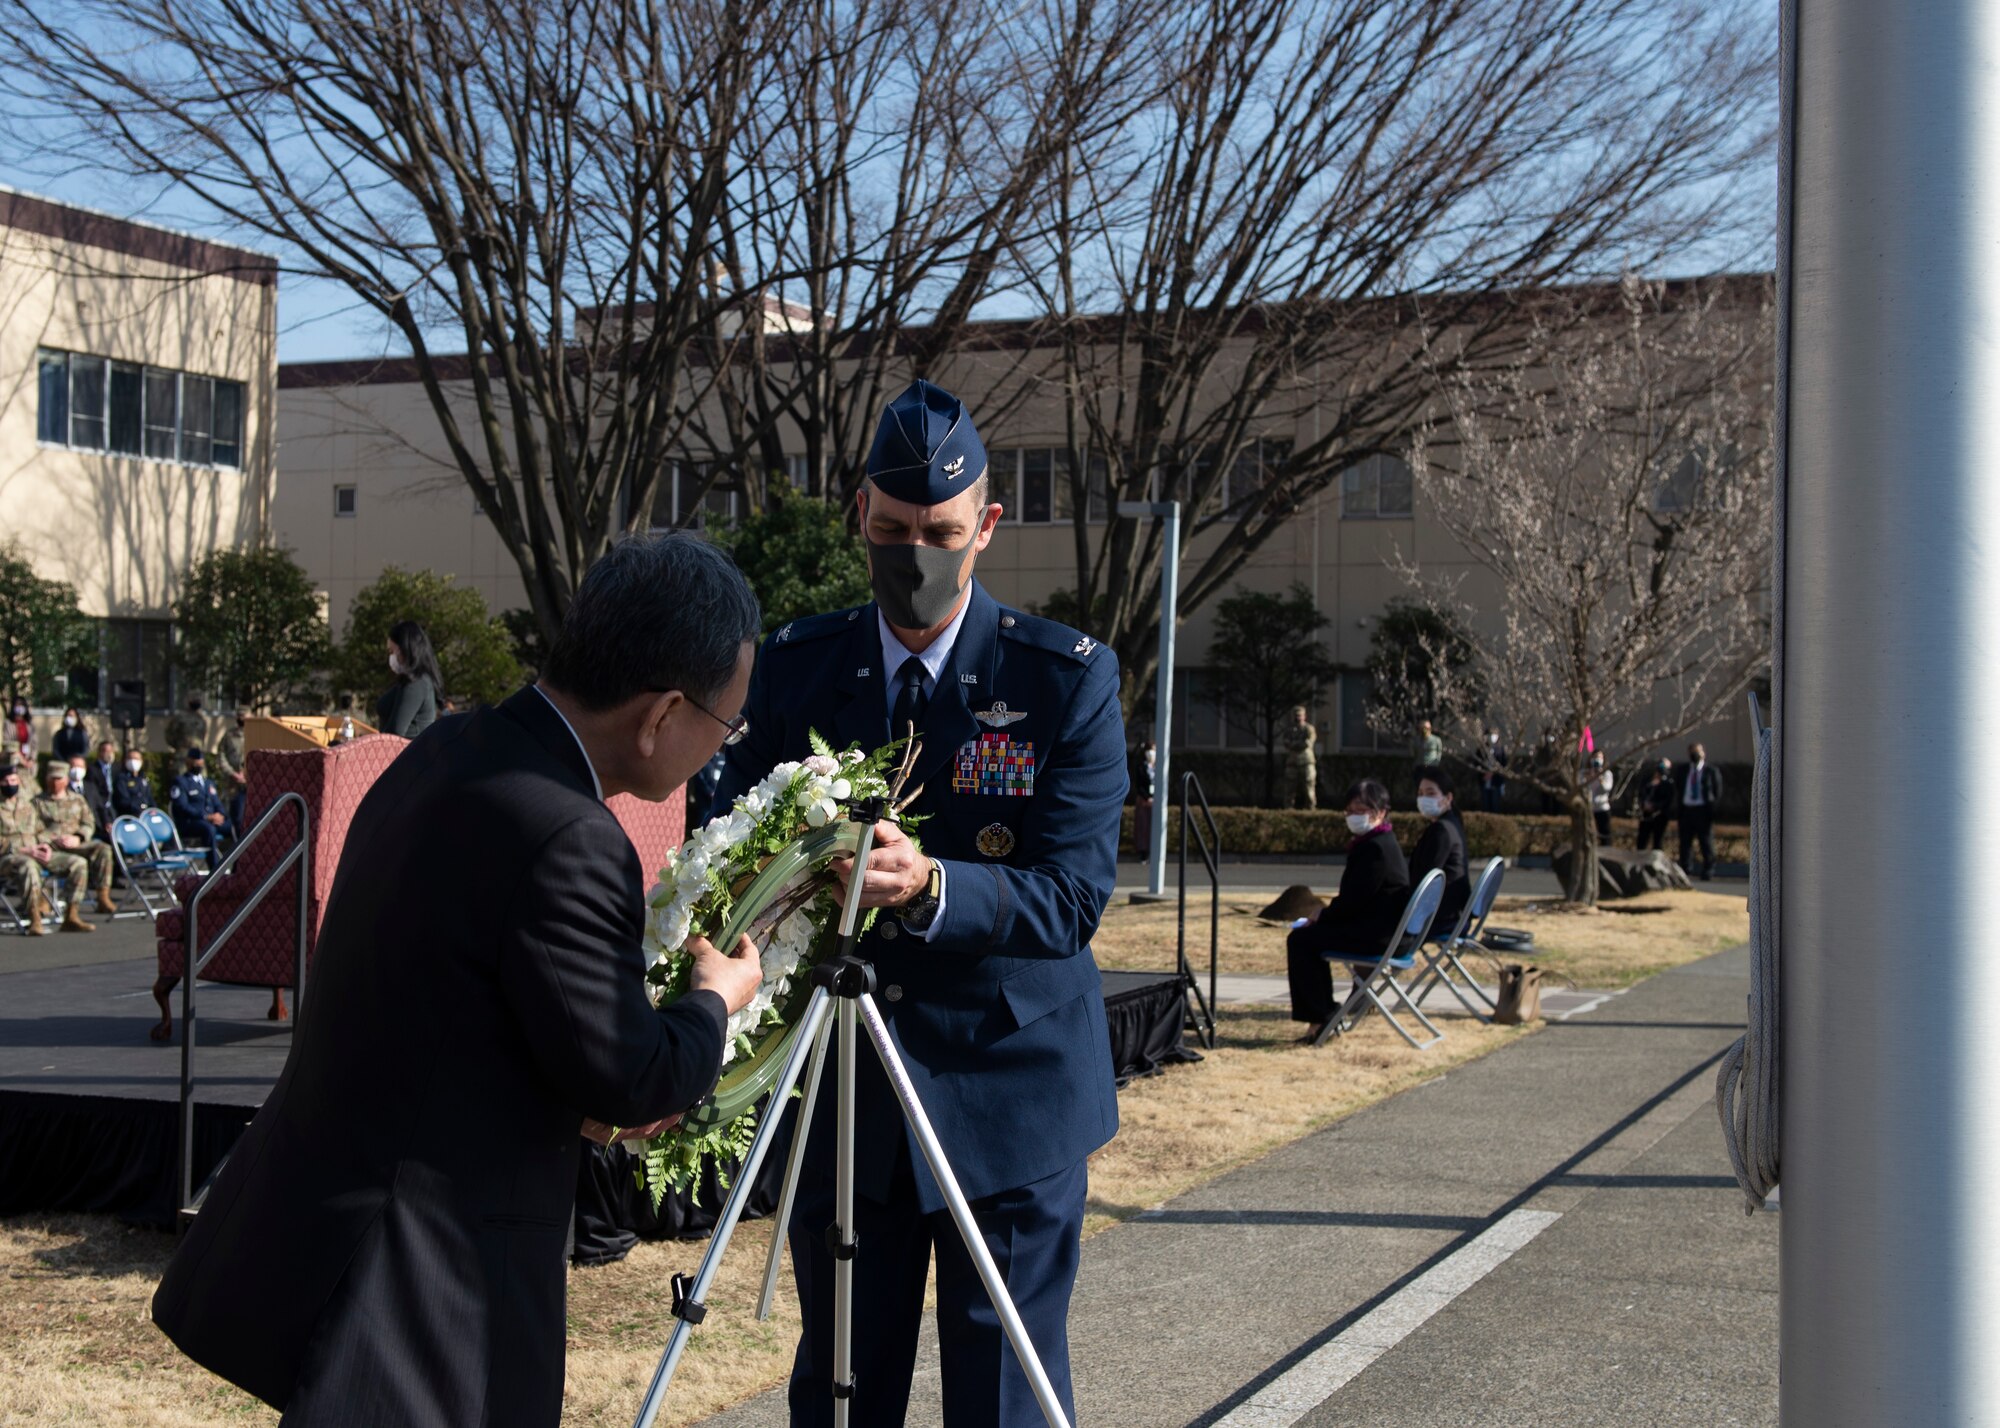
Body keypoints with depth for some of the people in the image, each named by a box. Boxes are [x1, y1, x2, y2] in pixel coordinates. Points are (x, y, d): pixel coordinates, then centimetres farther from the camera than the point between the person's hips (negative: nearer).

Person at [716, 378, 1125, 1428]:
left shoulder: (1069, 680, -8)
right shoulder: (793, 667, 3)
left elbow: (1073, 898, -14)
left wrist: (929, 889, -32)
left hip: (1006, 1095, -3)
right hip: (839, 1095, 3)